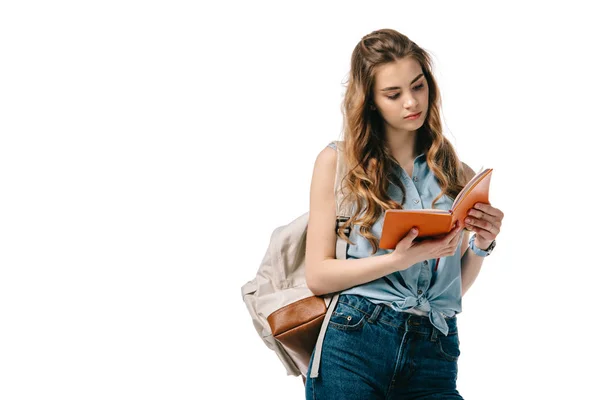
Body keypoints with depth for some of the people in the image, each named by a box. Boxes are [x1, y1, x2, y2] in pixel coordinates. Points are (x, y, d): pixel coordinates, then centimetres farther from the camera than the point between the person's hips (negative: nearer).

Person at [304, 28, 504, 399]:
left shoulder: (458, 174, 12)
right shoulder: (338, 161, 3)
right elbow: (318, 276, -3)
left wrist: (481, 245, -3)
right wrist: (401, 259, -14)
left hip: (435, 354, 2)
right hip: (353, 340, -2)